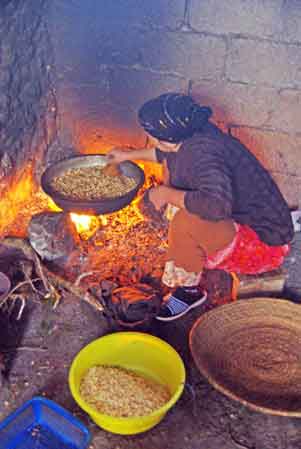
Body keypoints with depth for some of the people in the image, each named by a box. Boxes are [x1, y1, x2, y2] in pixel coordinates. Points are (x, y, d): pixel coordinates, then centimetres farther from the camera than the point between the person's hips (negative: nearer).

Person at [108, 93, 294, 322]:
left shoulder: (204, 153, -31)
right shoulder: (191, 136, -5)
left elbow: (216, 205, -48)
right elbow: (167, 152, 20)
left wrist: (167, 194, -30)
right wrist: (129, 155, 29)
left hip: (264, 243, -9)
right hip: (238, 216, 9)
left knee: (186, 222, -33)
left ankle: (189, 291, -4)